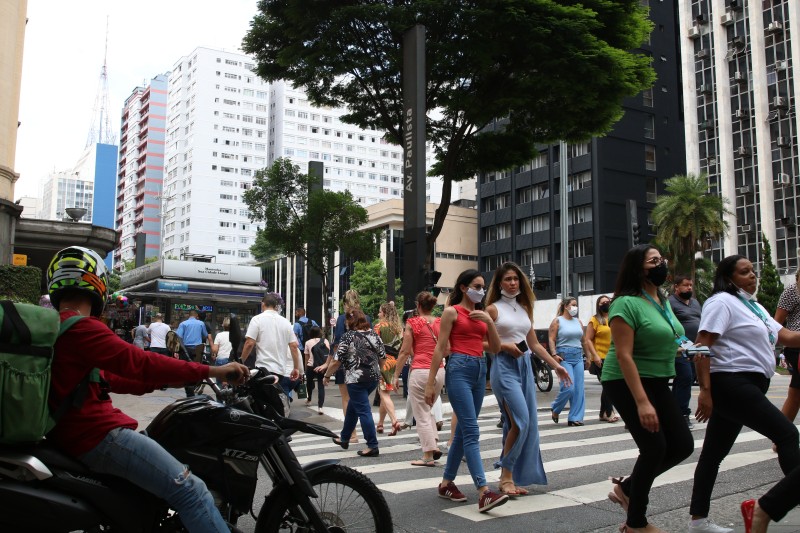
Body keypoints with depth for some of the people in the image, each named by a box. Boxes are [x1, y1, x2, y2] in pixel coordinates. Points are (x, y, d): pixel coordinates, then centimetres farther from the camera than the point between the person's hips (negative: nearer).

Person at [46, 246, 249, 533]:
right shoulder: (81, 328, -16)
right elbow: (140, 363, -23)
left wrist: (162, 379, 18)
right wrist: (212, 371, -19)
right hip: (98, 434, -11)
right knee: (191, 490, -18)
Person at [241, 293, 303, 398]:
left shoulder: (257, 319, -1)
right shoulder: (285, 322, 10)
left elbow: (249, 343, -9)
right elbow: (294, 346, 6)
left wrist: (241, 362, 3)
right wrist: (296, 368, 10)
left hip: (264, 370, -4)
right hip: (283, 371, 4)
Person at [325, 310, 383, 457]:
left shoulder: (348, 336, -10)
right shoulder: (374, 335, 6)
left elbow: (337, 361, -12)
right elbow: (382, 357, 9)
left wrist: (327, 375, 2)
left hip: (356, 379, -7)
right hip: (374, 378, 7)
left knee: (363, 410, -1)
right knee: (352, 405, 22)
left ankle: (372, 446, 0)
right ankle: (344, 439, 34)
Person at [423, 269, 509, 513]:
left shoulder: (481, 314, 16)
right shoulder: (452, 312, -2)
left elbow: (495, 348, 11)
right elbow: (440, 348, -6)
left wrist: (489, 321, -4)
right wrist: (430, 383, -9)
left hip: (480, 370, 7)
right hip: (459, 369, -7)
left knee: (463, 430, 11)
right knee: (472, 432, -14)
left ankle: (446, 483, 23)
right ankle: (483, 493, -18)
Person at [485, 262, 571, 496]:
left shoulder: (525, 309, 16)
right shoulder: (493, 309, -1)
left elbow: (534, 344, 17)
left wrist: (556, 365, 12)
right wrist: (505, 346, -16)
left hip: (525, 366, 7)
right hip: (504, 366, -6)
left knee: (528, 424, 4)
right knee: (520, 420, -17)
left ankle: (514, 478, 13)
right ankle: (506, 476, -4)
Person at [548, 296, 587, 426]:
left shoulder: (578, 321, 15)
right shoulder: (557, 321, 0)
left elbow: (583, 340, 18)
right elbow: (551, 339, -7)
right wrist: (554, 354, -19)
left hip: (578, 356, 6)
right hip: (564, 357, -6)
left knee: (579, 389, 1)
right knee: (568, 388, -13)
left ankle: (575, 418, 8)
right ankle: (555, 409, 13)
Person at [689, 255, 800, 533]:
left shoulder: (753, 306, 22)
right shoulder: (721, 302, -8)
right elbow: (702, 346, -16)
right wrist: (706, 390, -22)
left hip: (747, 387, 9)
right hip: (732, 383, -9)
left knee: (714, 452, 10)